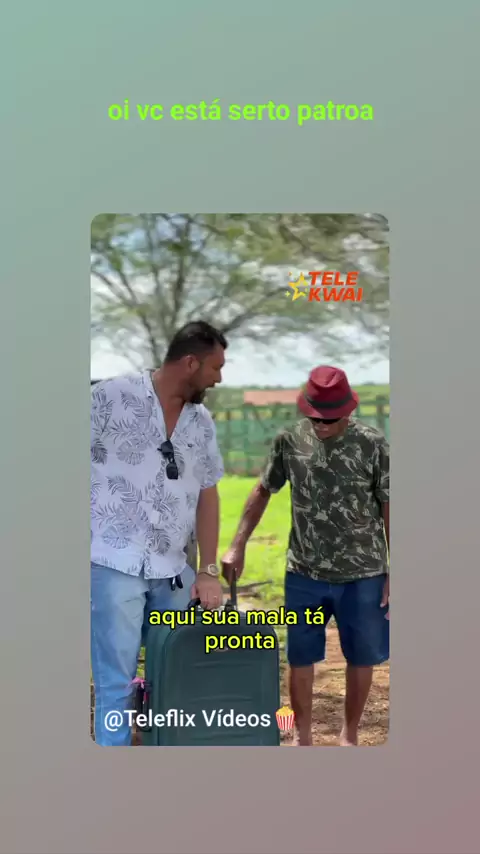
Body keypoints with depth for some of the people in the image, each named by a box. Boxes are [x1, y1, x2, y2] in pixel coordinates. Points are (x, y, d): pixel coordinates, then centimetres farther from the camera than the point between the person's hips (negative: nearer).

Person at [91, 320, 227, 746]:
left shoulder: (202, 422, 10)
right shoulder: (112, 396, -6)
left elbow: (207, 495, 12)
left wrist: (209, 570, 7)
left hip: (174, 571, 5)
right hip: (116, 565, -5)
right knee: (116, 682, -2)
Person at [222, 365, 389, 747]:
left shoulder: (373, 444, -11)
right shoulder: (290, 441, -4)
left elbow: (390, 510, -5)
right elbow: (263, 492, 8)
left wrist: (394, 573, -5)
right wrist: (238, 546, 2)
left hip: (363, 575, -1)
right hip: (304, 574, 2)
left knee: (361, 658, 11)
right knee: (300, 658, 9)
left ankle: (349, 735, 30)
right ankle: (303, 738, 26)